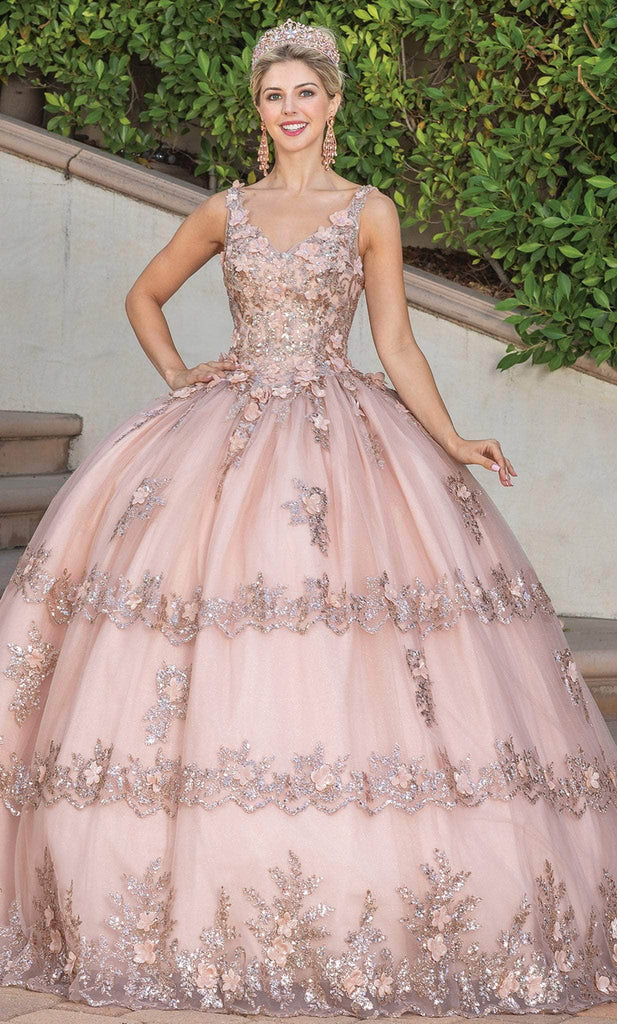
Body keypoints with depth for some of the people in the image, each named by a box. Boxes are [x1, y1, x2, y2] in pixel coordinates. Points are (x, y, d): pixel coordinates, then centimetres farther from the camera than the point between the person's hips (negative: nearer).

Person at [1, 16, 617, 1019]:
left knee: (339, 673, -12)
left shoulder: (370, 212, 6)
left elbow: (397, 346, 2)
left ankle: (348, 909, -4)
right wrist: (180, 377, 9)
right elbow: (144, 296, 24)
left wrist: (452, 441, -10)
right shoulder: (226, 210, 12)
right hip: (227, 432, 2)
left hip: (342, 437, -2)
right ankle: (202, 904, 3)